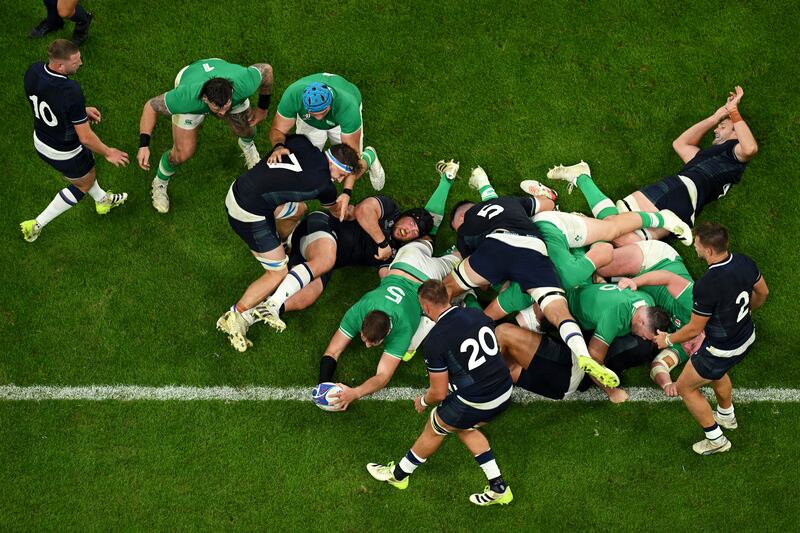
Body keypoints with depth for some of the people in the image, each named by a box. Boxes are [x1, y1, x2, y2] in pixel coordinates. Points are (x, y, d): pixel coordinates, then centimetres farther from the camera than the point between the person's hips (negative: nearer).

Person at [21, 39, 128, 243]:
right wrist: (108, 153, -11)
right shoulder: (71, 93, -41)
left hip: (40, 141, 7)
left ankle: (102, 200, 63)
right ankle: (37, 224, 30)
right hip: (64, 154, -7)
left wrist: (82, 111, 6)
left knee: (86, 168, 34)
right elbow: (86, 137, -29)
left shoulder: (33, 71, -20)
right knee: (85, 183, 25)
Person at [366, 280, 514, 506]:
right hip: (505, 393, 6)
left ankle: (398, 475, 44)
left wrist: (423, 401, 12)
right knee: (464, 428, 32)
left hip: (474, 403, -6)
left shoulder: (434, 342, -17)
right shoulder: (479, 316, 0)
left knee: (434, 429, 20)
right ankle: (498, 488, 32)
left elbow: (439, 393, -10)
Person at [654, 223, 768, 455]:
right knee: (716, 372, 37)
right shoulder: (744, 262, -15)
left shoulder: (707, 286, -36)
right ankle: (727, 417, 60)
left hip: (723, 350, -7)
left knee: (686, 387, 17)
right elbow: (762, 292, 5)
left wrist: (668, 340, -3)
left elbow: (694, 329, -23)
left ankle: (716, 440, 29)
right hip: (747, 337, 7)